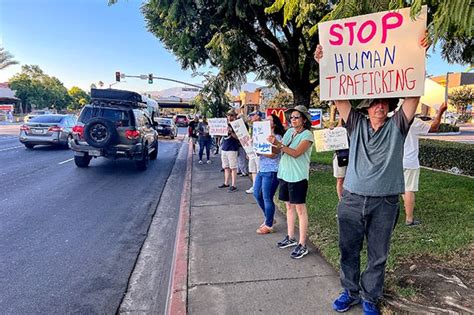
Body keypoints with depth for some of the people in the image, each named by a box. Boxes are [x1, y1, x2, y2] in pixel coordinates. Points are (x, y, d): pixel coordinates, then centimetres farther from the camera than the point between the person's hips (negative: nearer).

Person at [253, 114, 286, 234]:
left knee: (267, 198, -3)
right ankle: (268, 218, 31)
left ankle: (269, 225, 13)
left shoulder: (277, 137, -11)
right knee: (257, 194, 14)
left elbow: (273, 155, -20)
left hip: (271, 172, -9)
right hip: (261, 170, 9)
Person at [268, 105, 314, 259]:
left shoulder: (307, 134, -9)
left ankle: (302, 245, 5)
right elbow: (280, 150, 7)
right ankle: (290, 238, 28)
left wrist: (278, 143, -29)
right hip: (284, 174, 7)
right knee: (289, 206, 15)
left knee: (300, 209, -2)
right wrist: (274, 144, -13)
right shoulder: (289, 132, 12)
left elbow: (296, 153, -22)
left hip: (298, 176, -7)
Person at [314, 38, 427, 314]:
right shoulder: (357, 124, 6)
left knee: (378, 255, 12)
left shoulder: (397, 125, 4)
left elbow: (414, 93, -6)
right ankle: (351, 292, 33)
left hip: (385, 202, -1)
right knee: (349, 251, 13)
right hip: (352, 199, 1)